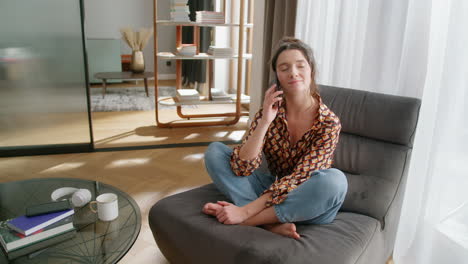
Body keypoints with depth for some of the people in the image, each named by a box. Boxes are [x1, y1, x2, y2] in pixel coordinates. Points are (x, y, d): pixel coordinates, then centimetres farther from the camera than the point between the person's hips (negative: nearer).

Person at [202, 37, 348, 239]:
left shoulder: (329, 123, -16)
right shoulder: (269, 112, -8)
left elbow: (298, 179, -24)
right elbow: (241, 168, -17)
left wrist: (245, 211, -30)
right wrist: (264, 122, -27)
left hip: (306, 206, -2)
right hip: (271, 190, 3)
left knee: (335, 180, -36)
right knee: (215, 151, -12)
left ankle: (247, 221, -24)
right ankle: (272, 223, -23)